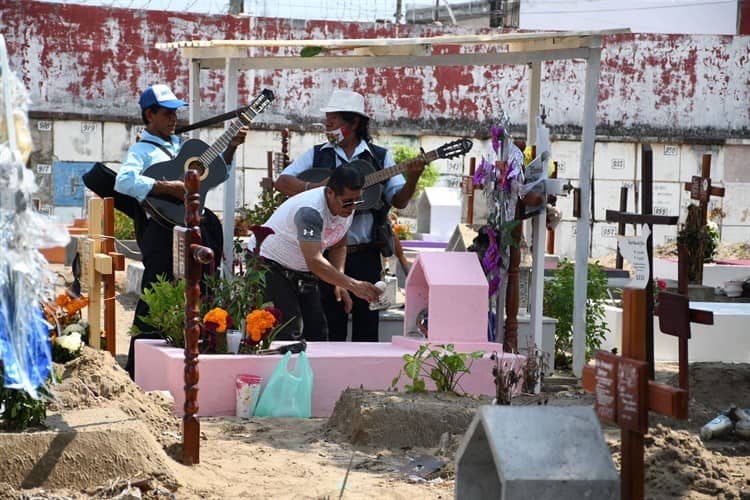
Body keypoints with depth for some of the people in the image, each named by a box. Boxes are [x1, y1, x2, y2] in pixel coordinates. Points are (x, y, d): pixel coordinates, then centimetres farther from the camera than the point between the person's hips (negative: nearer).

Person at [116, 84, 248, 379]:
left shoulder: (181, 145, 21)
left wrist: (231, 147, 14)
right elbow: (124, 181, -22)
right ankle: (137, 369, -1)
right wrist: (169, 188, -25)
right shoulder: (142, 149, -2)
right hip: (163, 225, -7)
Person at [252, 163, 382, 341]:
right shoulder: (310, 211, -34)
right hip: (268, 264, -8)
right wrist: (352, 285, -47)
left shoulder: (347, 209, -6)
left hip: (302, 272, 9)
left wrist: (339, 283, -7)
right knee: (290, 331, -20)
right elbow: (314, 260, -42)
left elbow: (339, 246, 9)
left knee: (317, 330, 2)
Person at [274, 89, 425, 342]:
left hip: (365, 254, 0)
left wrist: (412, 179, -15)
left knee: (366, 324, 3)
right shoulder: (317, 155, 10)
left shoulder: (380, 157, 8)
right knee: (330, 327, 2)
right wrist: (315, 188, -14)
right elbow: (282, 182, 2)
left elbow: (399, 201, 5)